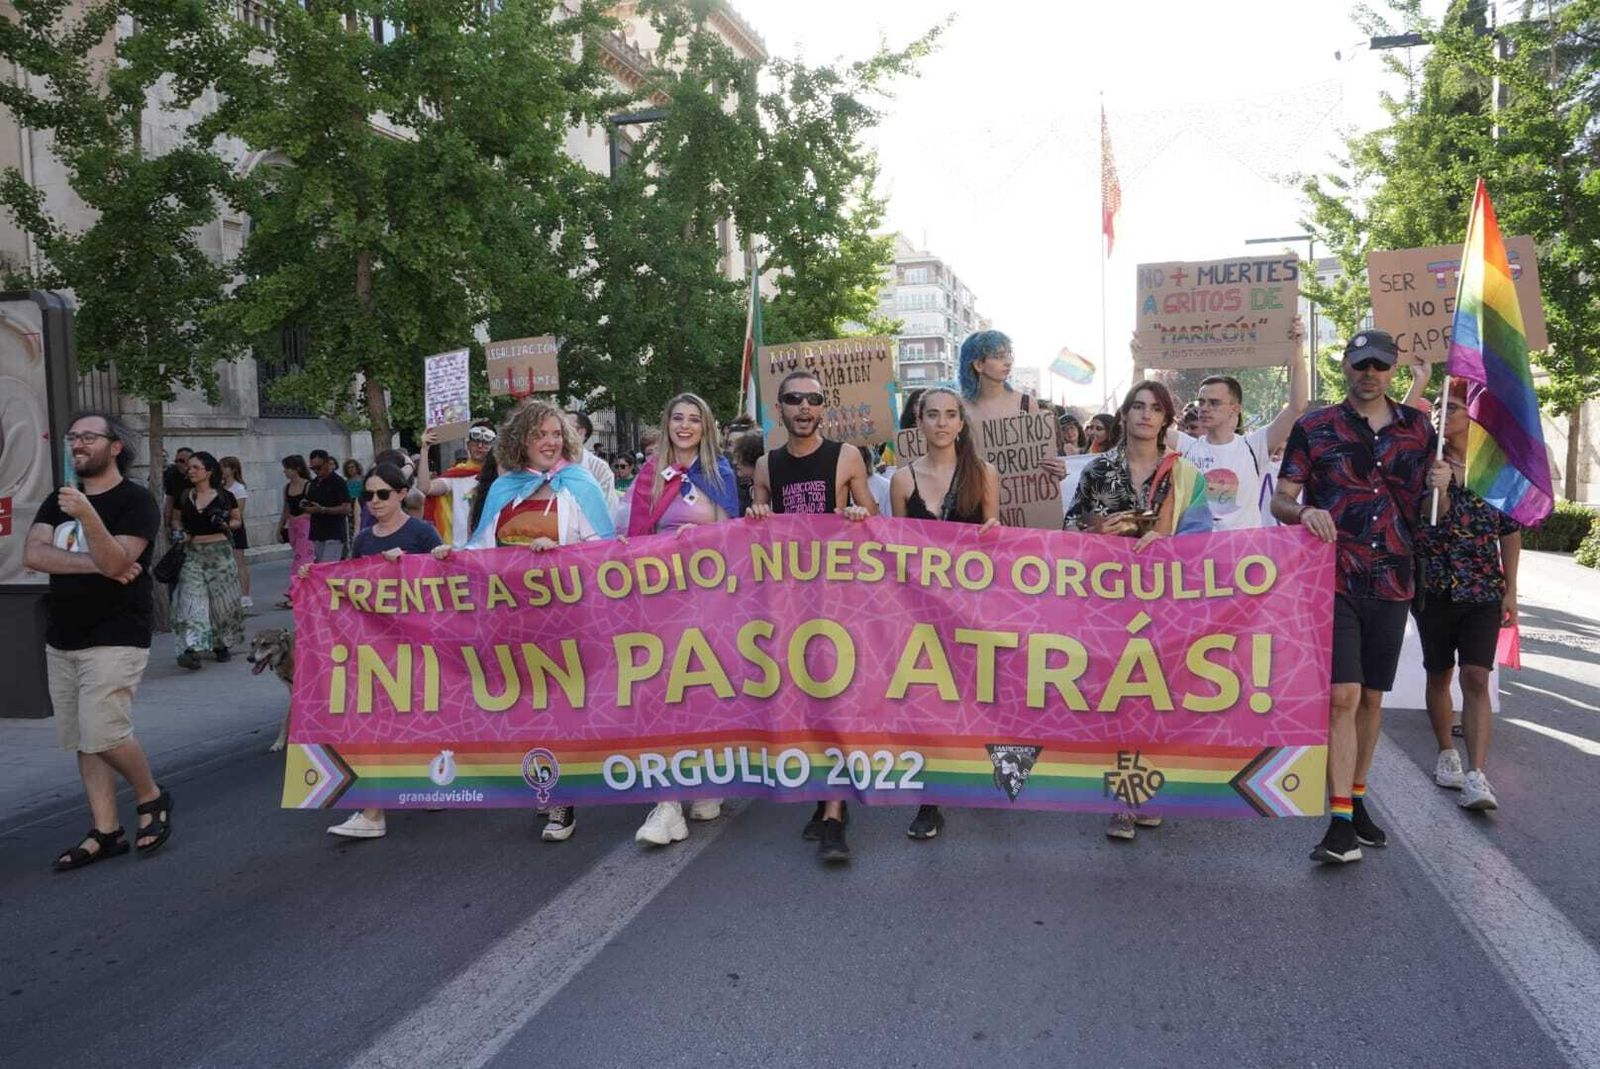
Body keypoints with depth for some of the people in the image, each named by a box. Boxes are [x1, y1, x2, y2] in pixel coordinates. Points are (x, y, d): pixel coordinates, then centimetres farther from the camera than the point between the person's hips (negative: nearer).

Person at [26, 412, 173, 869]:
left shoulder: (135, 501, -7)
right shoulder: (58, 500, 12)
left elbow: (116, 562, -20)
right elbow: (33, 554, -3)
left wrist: (86, 515, -33)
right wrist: (96, 564, -14)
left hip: (115, 639, -7)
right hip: (62, 641, 7)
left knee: (104, 735, -13)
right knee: (83, 742, 8)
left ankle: (151, 797, 11)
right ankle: (106, 832, 15)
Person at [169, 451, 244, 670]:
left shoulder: (224, 497, 0)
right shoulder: (184, 498, 7)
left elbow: (238, 520, 9)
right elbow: (175, 519, 21)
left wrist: (226, 524, -12)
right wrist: (178, 531, 0)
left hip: (219, 551, -2)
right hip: (192, 553, 2)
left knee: (222, 600, 5)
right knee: (191, 600, -10)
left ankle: (221, 644, 23)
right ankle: (191, 648, -19)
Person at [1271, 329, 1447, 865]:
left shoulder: (1418, 428, 11)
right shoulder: (1314, 427, 1)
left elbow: (1427, 511, 18)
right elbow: (1280, 500, -2)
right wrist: (1303, 512, -24)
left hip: (1391, 580, 4)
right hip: (1334, 579, -4)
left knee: (1372, 696, 13)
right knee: (1342, 696, -11)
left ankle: (1356, 799, 29)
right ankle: (1341, 822, -8)